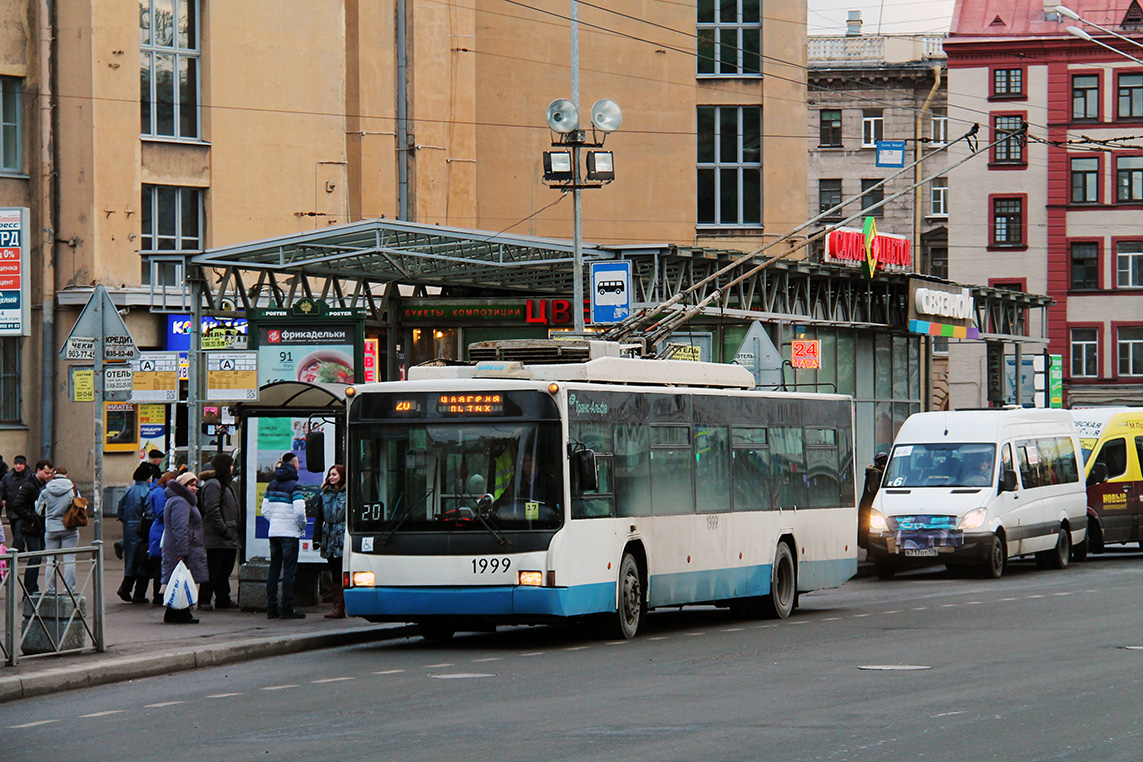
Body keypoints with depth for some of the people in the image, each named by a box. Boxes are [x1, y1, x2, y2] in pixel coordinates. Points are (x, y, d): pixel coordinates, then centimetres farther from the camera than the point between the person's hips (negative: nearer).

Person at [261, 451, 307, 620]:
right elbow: (299, 511, -19)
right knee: (289, 570, -4)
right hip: (290, 533, -6)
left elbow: (265, 510, 11)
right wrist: (302, 525, -1)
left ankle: (271, 608, 9)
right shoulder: (293, 486, -11)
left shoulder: (272, 485, 11)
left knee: (273, 569, 9)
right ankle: (287, 609, -6)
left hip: (273, 531, 6)